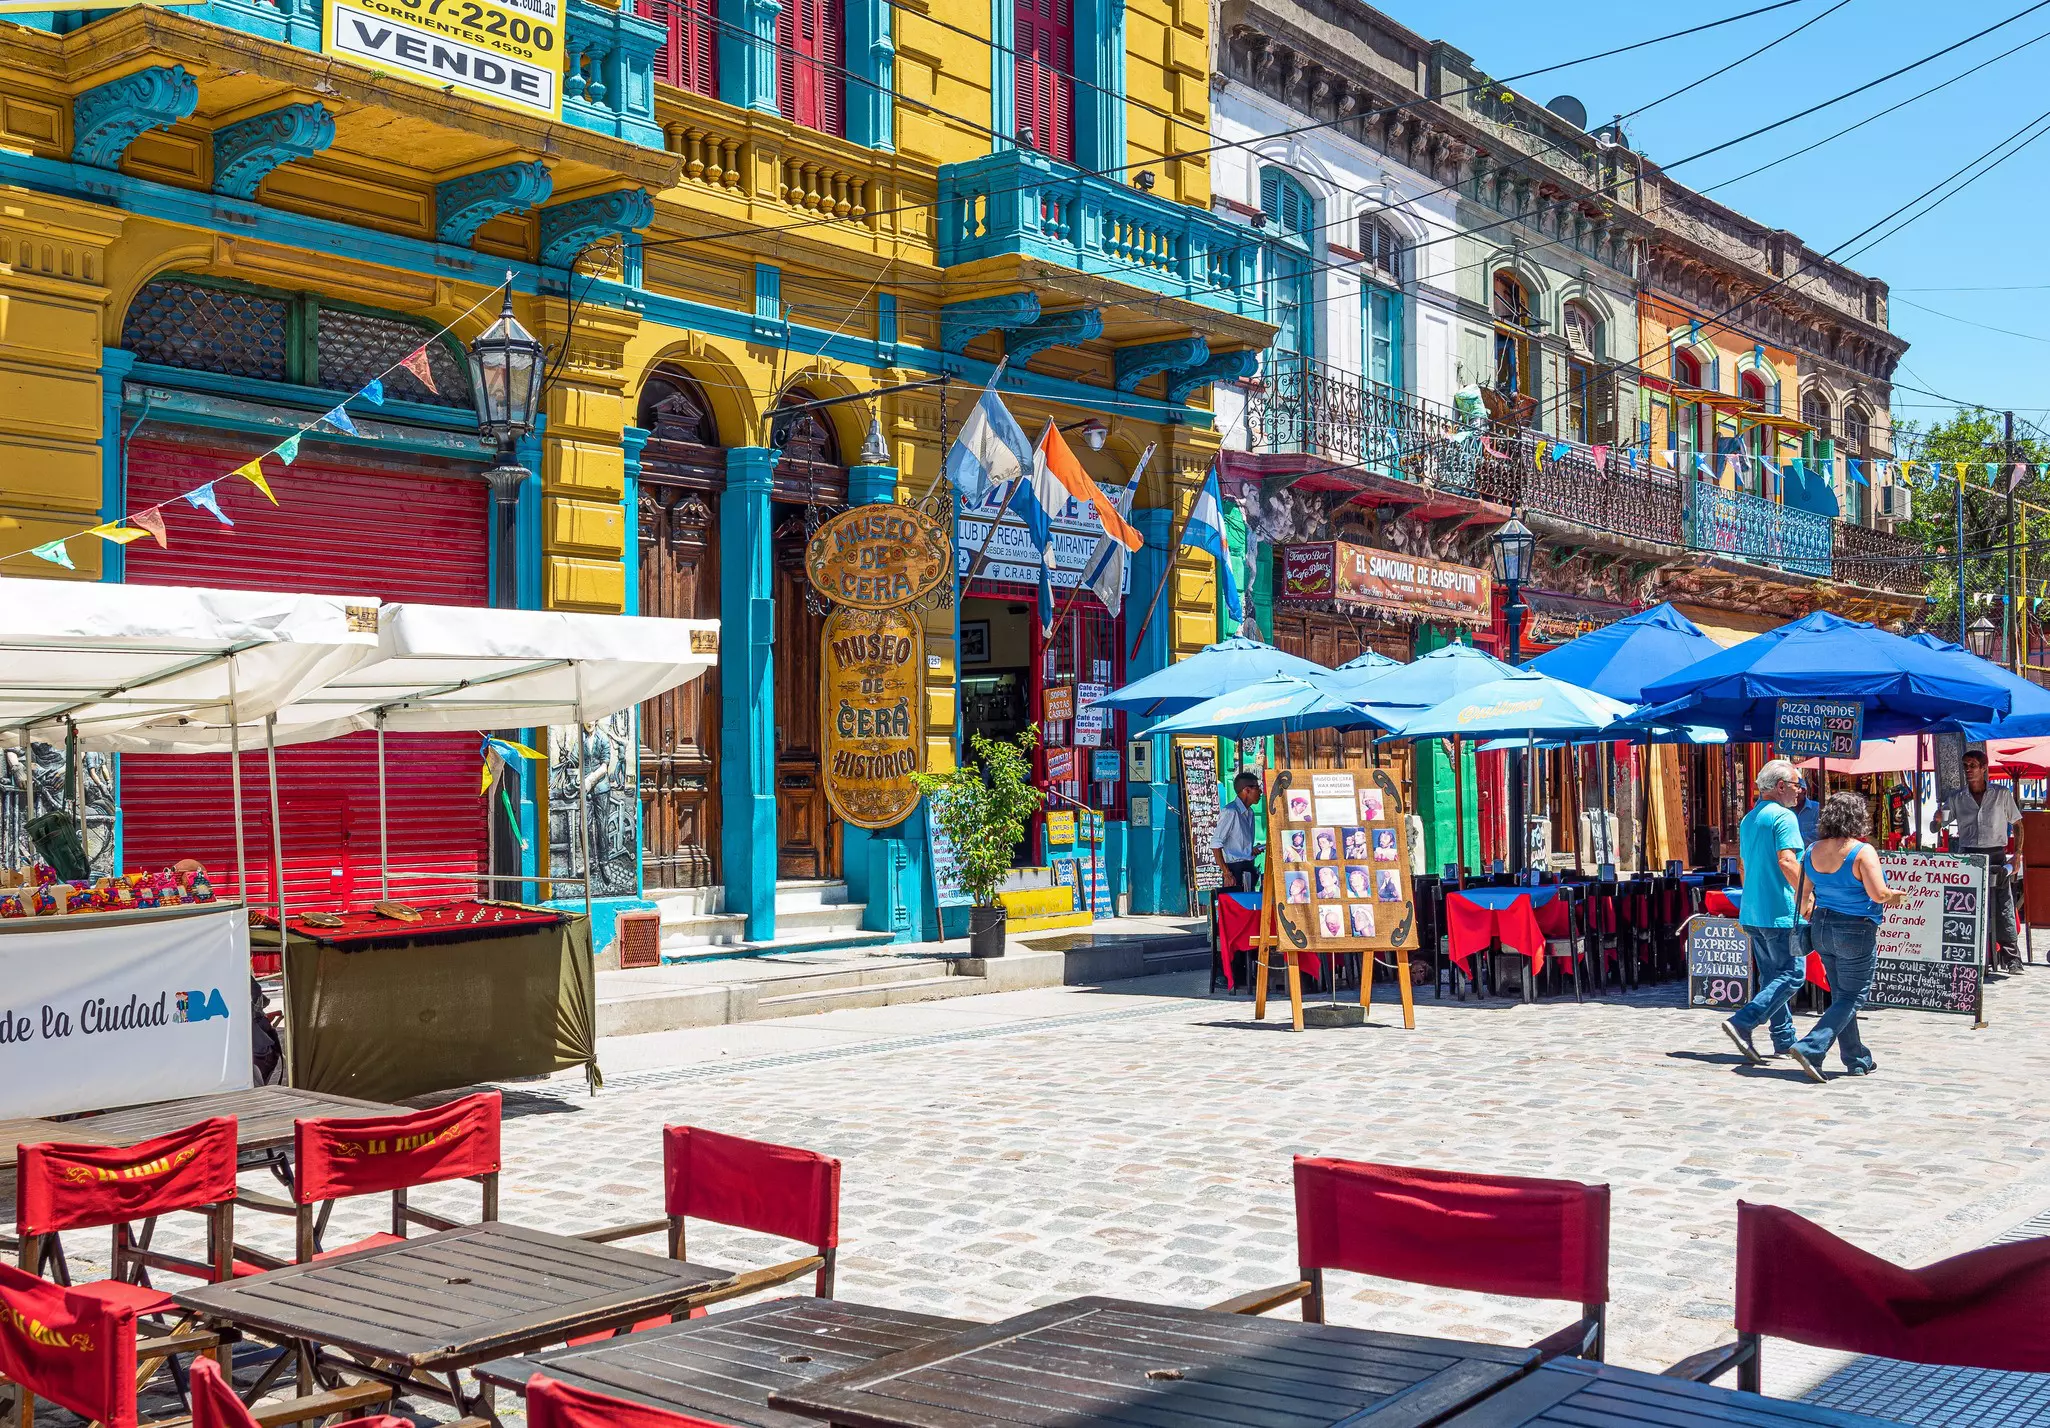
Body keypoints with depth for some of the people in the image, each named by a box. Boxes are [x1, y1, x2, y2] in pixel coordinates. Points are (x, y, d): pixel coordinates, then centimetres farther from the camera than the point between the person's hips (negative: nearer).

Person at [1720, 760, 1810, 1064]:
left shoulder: (1748, 819, 17)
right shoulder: (1784, 816, -11)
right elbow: (1786, 862, -22)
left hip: (1752, 912, 9)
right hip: (1781, 912, -9)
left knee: (1771, 976, 13)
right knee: (1792, 975, -5)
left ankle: (1784, 1039, 17)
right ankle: (1743, 1024, -15)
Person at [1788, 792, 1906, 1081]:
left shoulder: (1813, 851, 3)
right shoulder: (1862, 852, -16)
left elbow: (1803, 895, 9)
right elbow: (1878, 894, -19)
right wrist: (1895, 896, 1)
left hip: (1822, 928, 7)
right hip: (1856, 932, -7)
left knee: (1841, 996, 16)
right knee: (1851, 998, 0)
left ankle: (1857, 1060, 23)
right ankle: (1810, 1048, -15)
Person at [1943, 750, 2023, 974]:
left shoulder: (2002, 794, 6)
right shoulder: (1957, 799, 10)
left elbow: (2017, 825, 8)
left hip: (1995, 857, -2)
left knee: (2003, 910, -4)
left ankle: (2011, 959, 2)